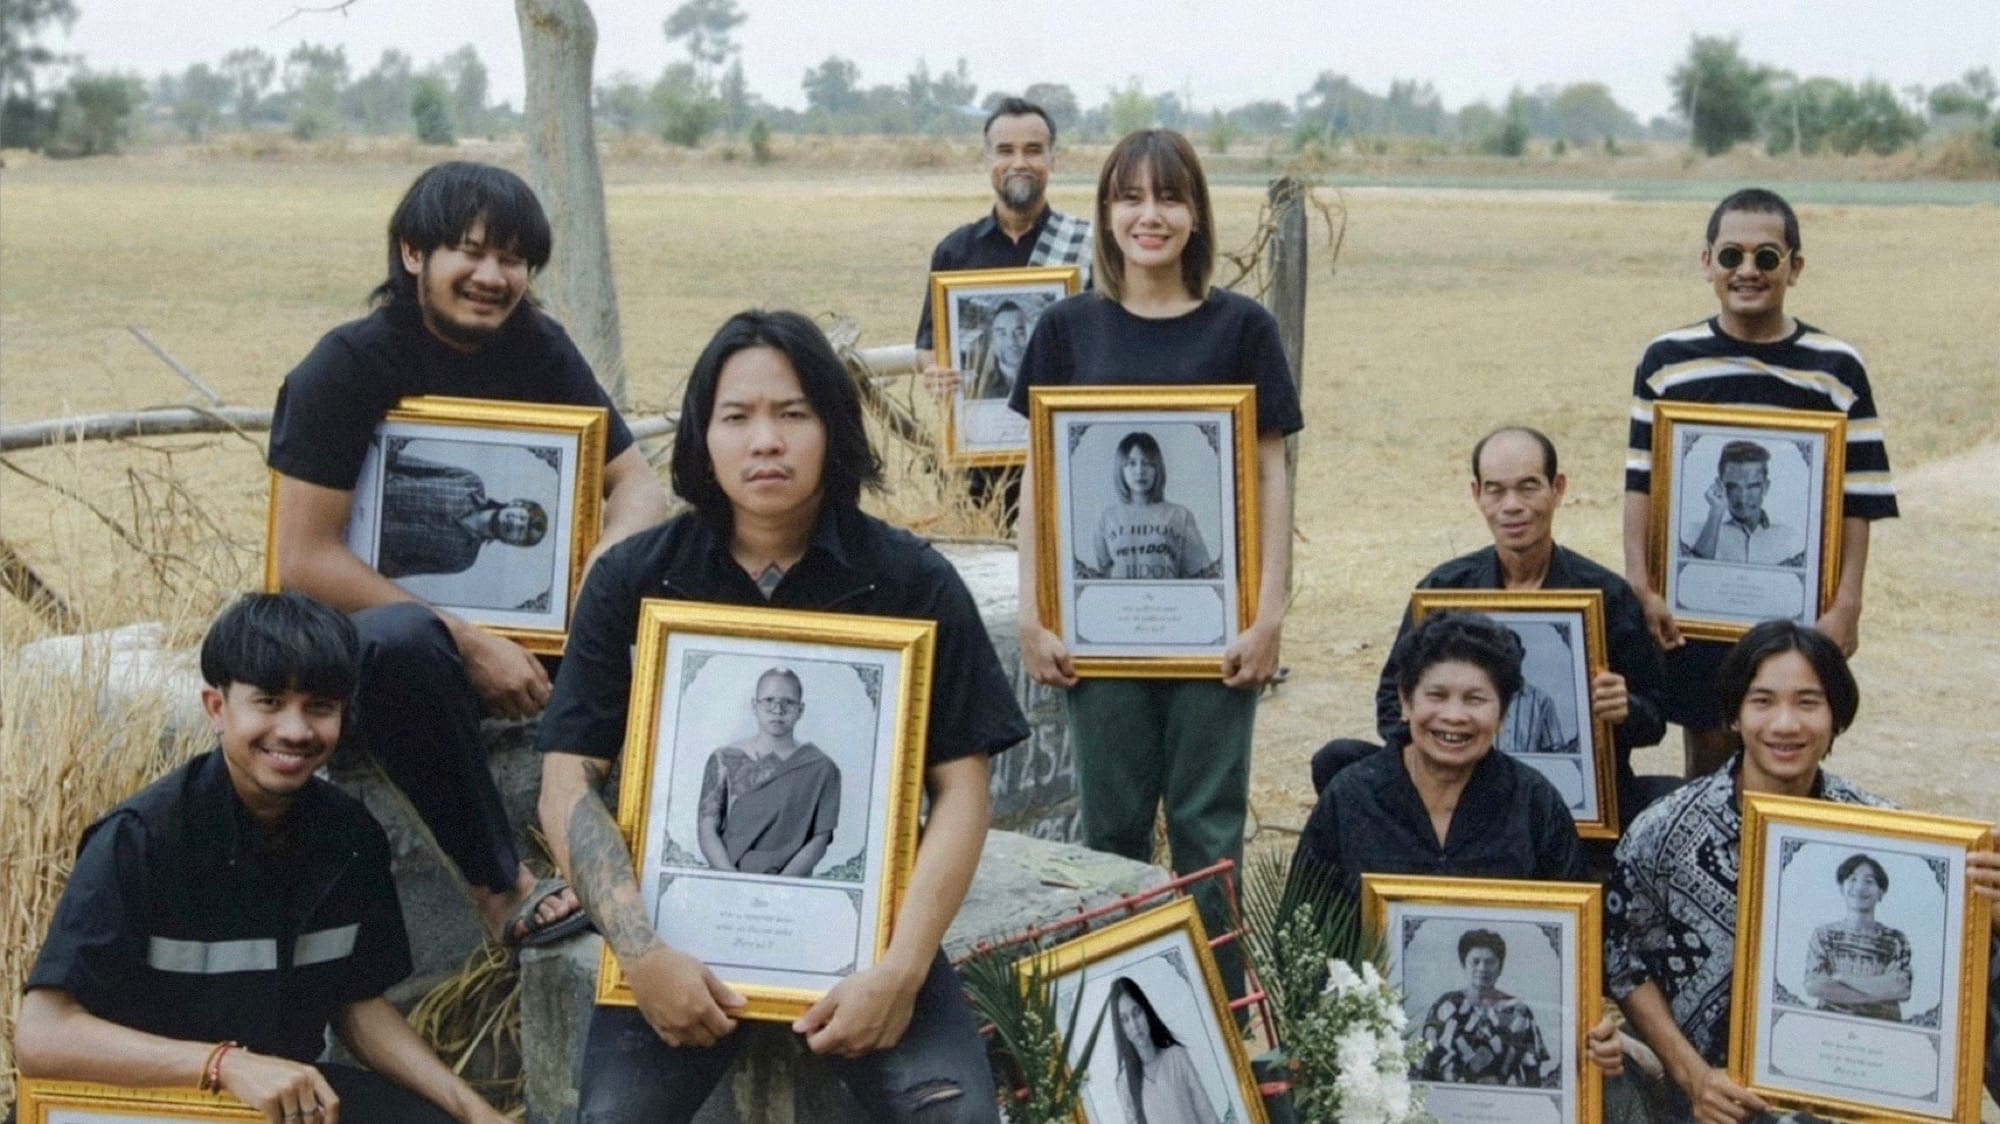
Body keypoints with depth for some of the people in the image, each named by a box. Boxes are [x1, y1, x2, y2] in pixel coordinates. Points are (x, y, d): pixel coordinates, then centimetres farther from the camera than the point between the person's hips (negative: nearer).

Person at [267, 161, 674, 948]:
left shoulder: (539, 351, 2)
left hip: (514, 630, 5)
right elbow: (305, 562, -19)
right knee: (401, 643, -40)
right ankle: (503, 887, -27)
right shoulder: (348, 368, -13)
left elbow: (636, 483, 2)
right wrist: (465, 644, -24)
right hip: (361, 639, -5)